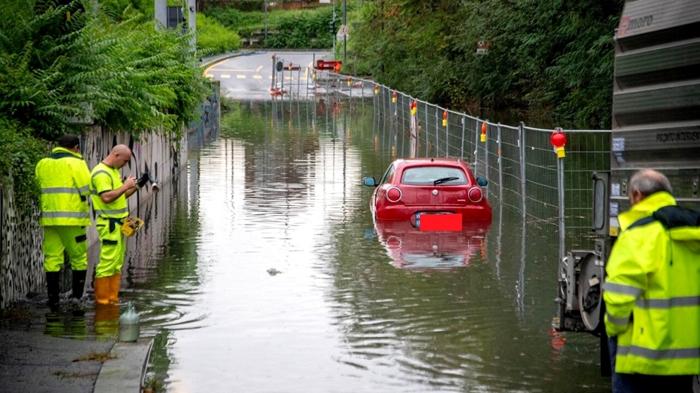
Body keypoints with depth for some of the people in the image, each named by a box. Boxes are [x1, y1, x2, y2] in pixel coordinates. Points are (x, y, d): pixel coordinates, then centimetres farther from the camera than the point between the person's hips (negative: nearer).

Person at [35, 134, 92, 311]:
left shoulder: (42, 164, 12)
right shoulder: (76, 164, -5)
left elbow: (40, 189, 14)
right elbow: (86, 189, -10)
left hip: (49, 218, 5)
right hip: (72, 219, -5)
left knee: (52, 259, 6)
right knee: (79, 258, 6)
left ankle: (53, 301, 4)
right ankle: (77, 299, 6)